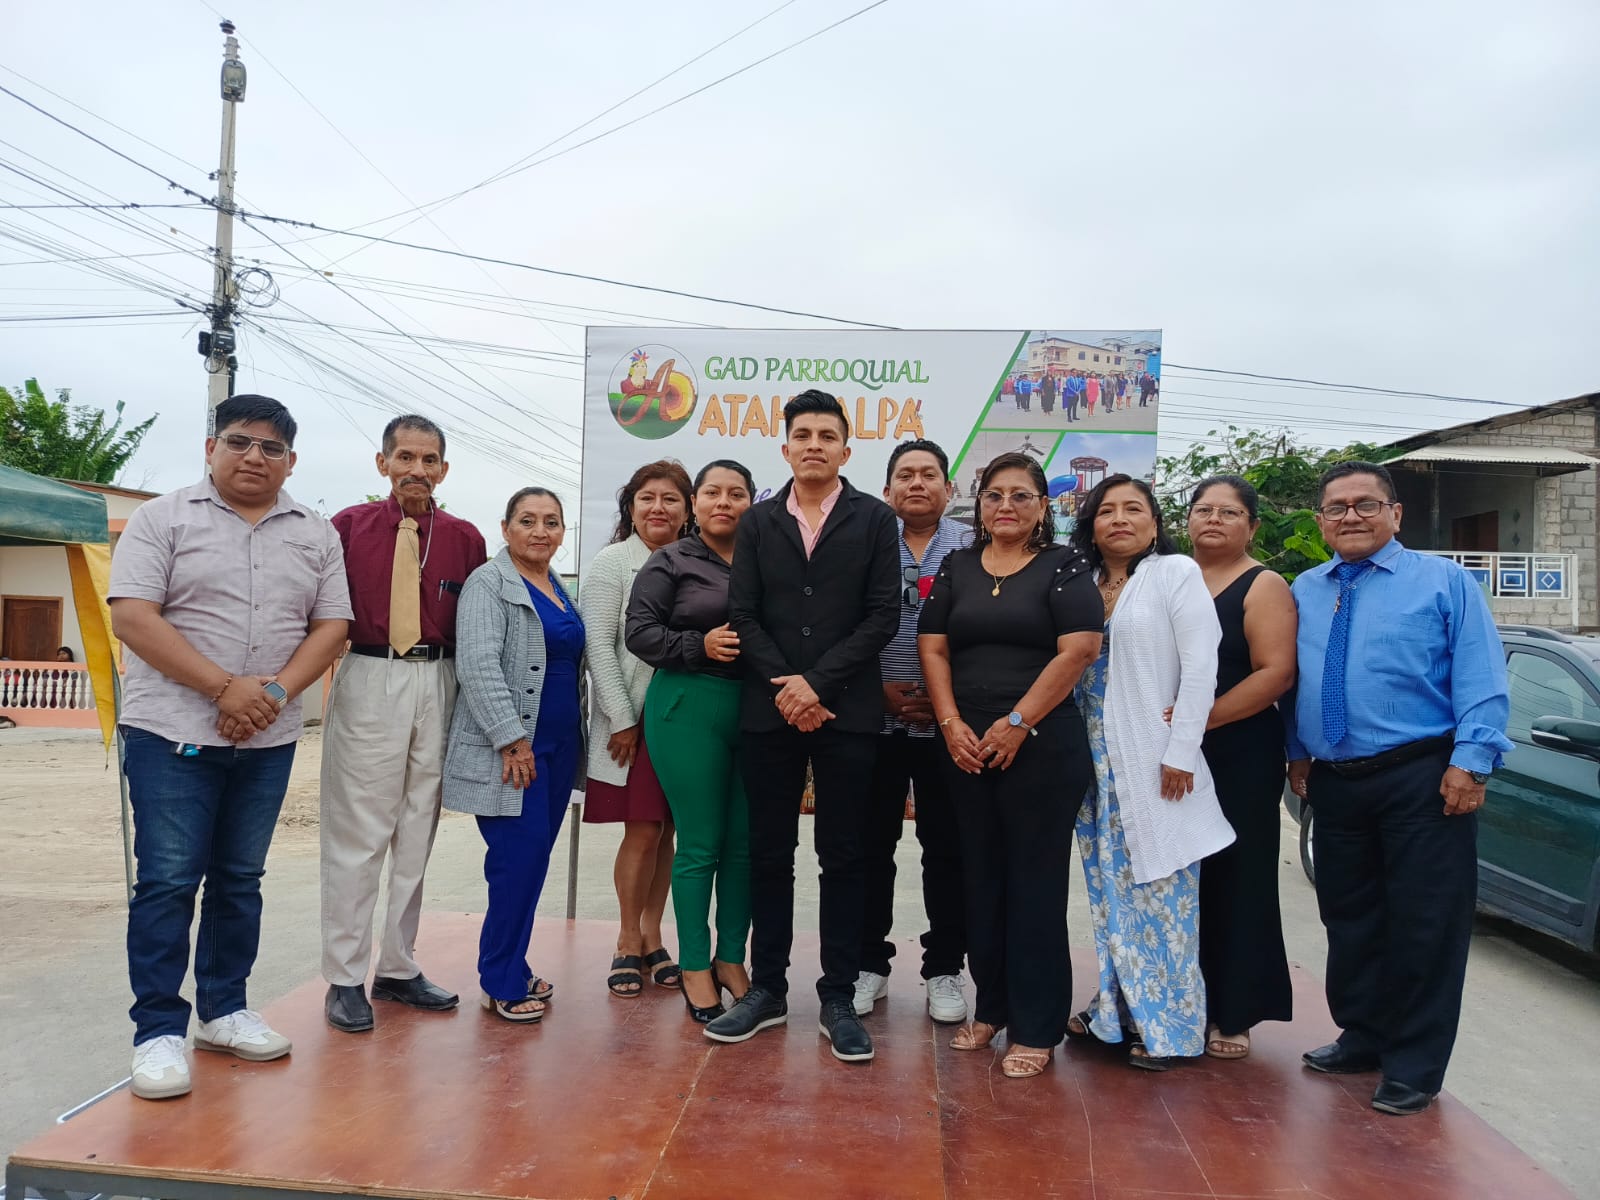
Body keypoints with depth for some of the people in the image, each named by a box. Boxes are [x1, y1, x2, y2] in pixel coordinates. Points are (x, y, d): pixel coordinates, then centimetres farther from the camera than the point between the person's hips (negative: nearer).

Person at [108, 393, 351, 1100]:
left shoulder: (316, 535, 10)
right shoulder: (164, 518, 0)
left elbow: (331, 626, 6)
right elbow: (132, 617, -9)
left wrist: (277, 691, -11)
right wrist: (225, 687, -17)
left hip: (268, 738, 4)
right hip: (173, 731, -3)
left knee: (240, 879, 12)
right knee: (167, 880, -2)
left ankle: (224, 1011, 24)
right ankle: (158, 1030, 8)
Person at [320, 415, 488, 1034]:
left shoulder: (464, 538, 6)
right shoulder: (348, 527, -1)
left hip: (436, 686, 3)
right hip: (368, 682, -3)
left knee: (416, 835, 12)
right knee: (356, 836, 1)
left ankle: (398, 968, 26)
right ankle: (344, 979, 14)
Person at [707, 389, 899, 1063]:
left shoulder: (874, 519, 3)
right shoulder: (758, 522, 10)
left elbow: (883, 616, -4)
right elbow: (742, 615, 3)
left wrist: (817, 682, -12)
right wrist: (785, 687, -9)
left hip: (847, 712, -2)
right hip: (769, 710, 2)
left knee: (843, 857, 5)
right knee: (769, 854, 8)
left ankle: (838, 998, 15)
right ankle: (767, 990, 21)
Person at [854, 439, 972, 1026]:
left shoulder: (973, 548, 3)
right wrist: (883, 688, -8)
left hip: (949, 723, 0)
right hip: (876, 719, 0)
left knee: (947, 849, 7)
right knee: (871, 845, 7)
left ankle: (944, 970, 20)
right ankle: (869, 964, 21)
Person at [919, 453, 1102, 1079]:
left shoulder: (1064, 568, -1)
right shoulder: (957, 568, 11)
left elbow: (1077, 651, -11)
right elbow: (933, 649, 6)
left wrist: (1016, 724, -14)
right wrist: (952, 724, -6)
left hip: (1040, 744, -4)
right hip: (967, 746, 4)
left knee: (1036, 881, 2)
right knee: (982, 876, 10)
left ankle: (1036, 1027, 12)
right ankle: (991, 1007, 24)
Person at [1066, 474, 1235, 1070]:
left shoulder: (1176, 573, -3)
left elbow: (1201, 668, -9)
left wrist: (1180, 753, -13)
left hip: (1155, 761, -5)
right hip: (1098, 761, 5)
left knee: (1161, 890, 0)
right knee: (1110, 888, 11)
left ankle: (1168, 1024, 13)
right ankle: (1116, 1009, 24)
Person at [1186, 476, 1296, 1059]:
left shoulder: (1263, 588, -2)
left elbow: (1276, 672, -13)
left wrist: (1201, 718, -19)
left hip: (1239, 757, -4)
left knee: (1234, 882, 2)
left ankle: (1232, 1015, 14)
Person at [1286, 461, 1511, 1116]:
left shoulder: (1444, 582, -1)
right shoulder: (1304, 593, 13)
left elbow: (1481, 680, -9)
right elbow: (1288, 680, 16)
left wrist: (1471, 762, -17)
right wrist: (1297, 752, 10)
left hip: (1422, 781, -5)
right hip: (1334, 784, 5)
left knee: (1423, 925, 1)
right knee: (1350, 920, 15)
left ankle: (1414, 1067, 15)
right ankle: (1363, 1038, 33)